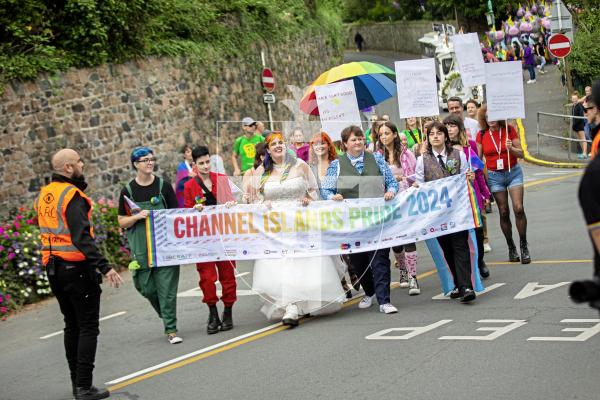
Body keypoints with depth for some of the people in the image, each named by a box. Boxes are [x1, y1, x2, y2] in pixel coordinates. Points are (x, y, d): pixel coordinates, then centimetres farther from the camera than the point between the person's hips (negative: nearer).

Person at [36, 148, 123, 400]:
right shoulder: (72, 195, -17)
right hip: (77, 268, -8)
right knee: (88, 327, -1)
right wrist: (104, 267, -28)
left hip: (53, 267, 8)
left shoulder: (44, 195, 9)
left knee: (71, 325, 18)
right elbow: (82, 238, -25)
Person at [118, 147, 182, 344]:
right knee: (147, 288, 5)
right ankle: (166, 315, 34)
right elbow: (122, 222, 6)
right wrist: (138, 217, -13)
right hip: (141, 248, 1)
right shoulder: (128, 191, 2)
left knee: (167, 287, -4)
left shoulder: (163, 186, 2)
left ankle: (171, 330, 2)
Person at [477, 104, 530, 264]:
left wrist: (511, 148, -21)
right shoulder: (482, 135, -1)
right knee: (504, 213, 2)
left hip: (513, 172, -1)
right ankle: (511, 248, 14)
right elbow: (478, 158, 3)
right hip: (494, 175, 1)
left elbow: (521, 153, -2)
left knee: (518, 208, -12)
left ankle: (524, 246, -2)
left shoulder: (509, 130, -4)